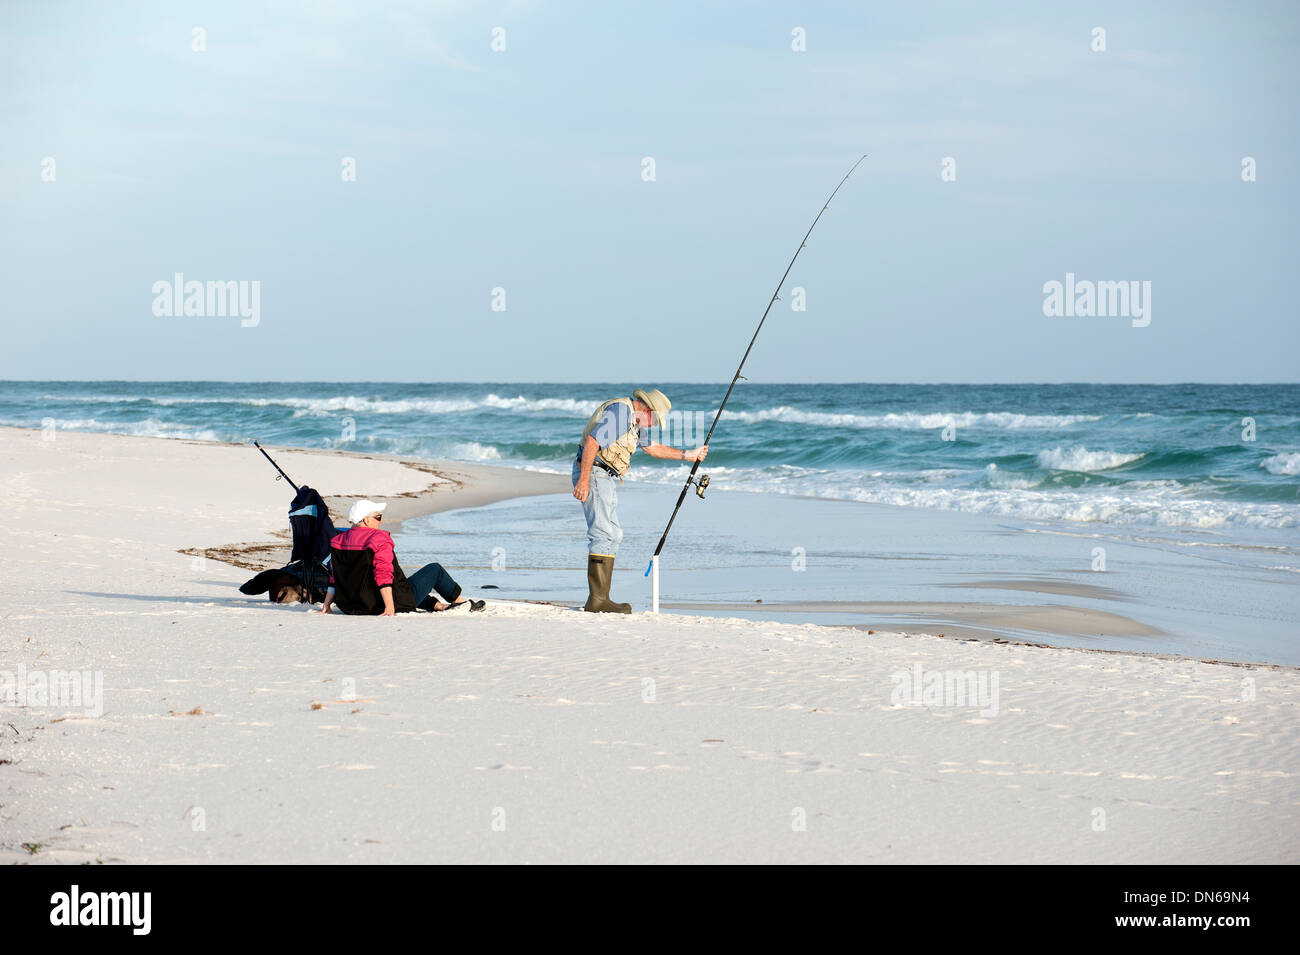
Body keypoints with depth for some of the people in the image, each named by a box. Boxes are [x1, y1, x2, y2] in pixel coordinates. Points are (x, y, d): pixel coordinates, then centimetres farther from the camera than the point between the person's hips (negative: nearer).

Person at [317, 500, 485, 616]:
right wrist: (390, 608, -29)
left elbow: (334, 579, 7)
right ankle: (461, 603, 31)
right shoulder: (380, 540, -19)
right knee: (435, 569, 12)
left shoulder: (339, 541, 3)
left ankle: (438, 605, 32)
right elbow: (384, 576, -26)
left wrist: (326, 606, 12)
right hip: (396, 601, -7)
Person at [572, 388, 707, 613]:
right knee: (603, 534, -15)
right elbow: (592, 441, -23)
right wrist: (584, 480, -27)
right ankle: (597, 600, -18)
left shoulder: (635, 420, 19)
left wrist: (687, 455, 32)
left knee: (613, 535, 12)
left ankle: (600, 599, 13)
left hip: (605, 477, 11)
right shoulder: (620, 411, -15)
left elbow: (652, 447, 33)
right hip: (592, 472, -11)